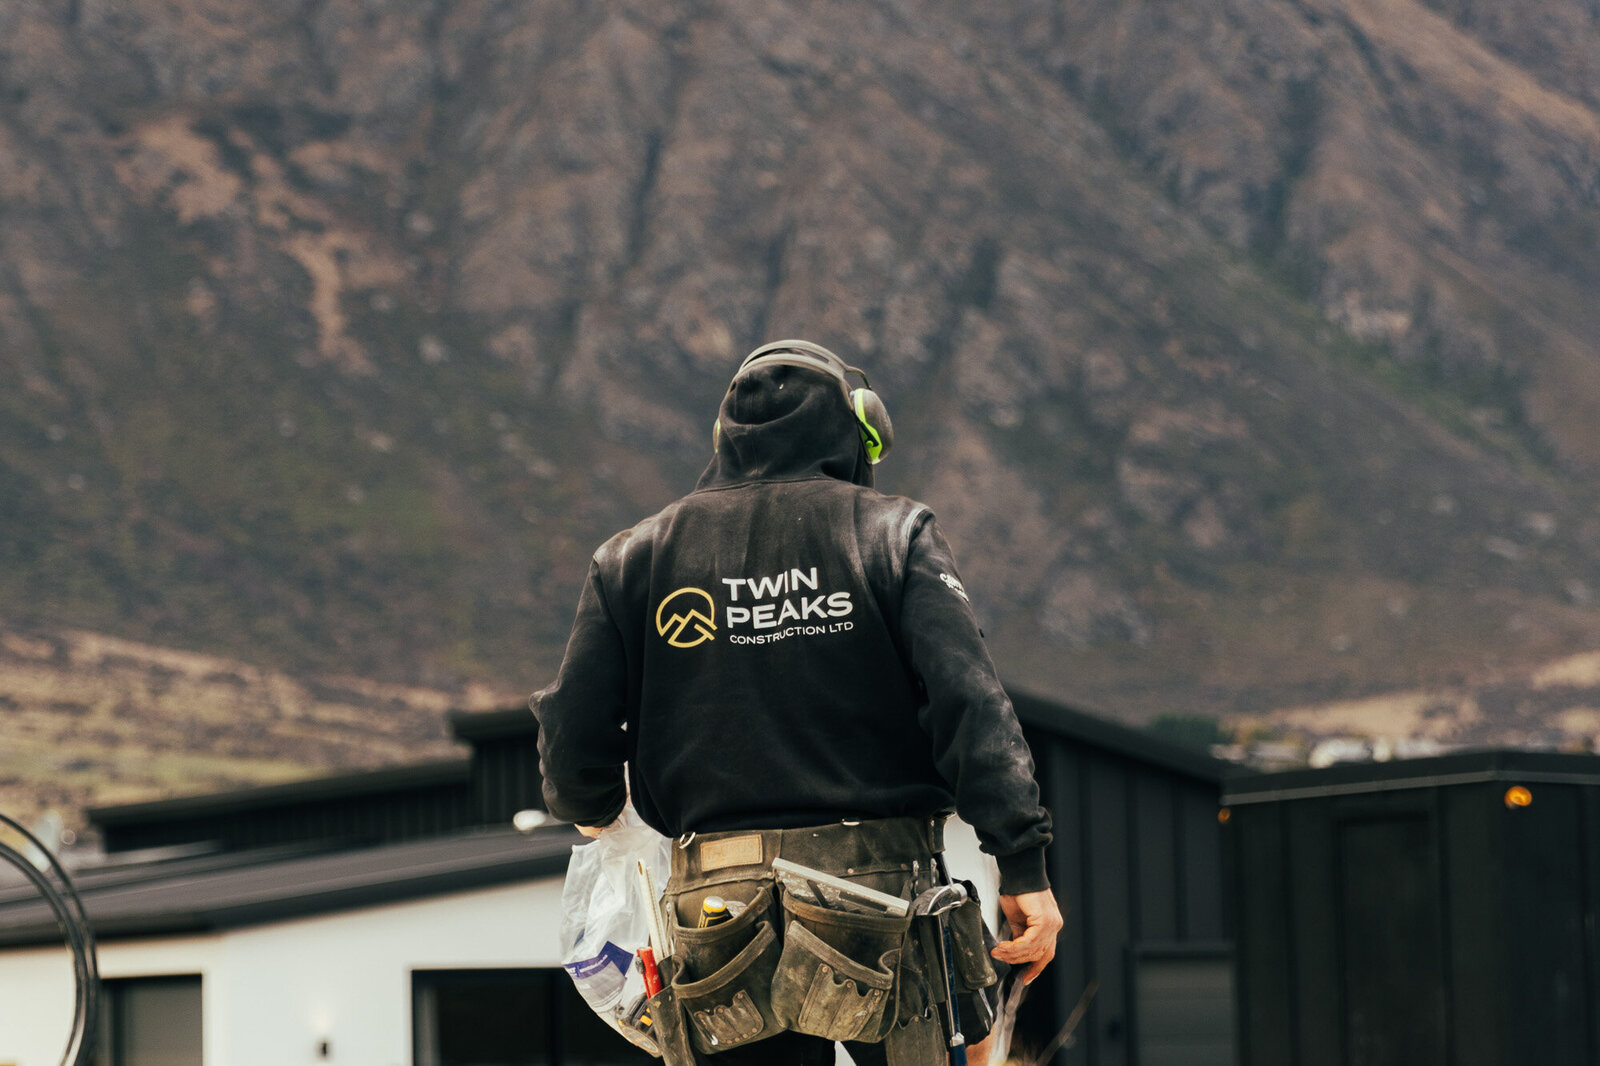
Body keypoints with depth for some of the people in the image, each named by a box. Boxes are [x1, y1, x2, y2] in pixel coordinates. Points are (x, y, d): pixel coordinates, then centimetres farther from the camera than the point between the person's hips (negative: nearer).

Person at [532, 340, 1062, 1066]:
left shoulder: (636, 557, 9)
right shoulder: (890, 533, 2)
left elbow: (575, 729, 7)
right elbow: (967, 701, -10)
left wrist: (591, 810, 29)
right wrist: (1023, 862, -11)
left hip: (718, 912, 2)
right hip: (878, 893, -2)